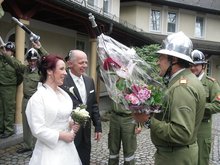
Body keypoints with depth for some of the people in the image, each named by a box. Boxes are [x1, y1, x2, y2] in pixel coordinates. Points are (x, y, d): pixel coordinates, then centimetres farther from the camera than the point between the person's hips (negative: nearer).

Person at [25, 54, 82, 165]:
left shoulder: (63, 93, 5)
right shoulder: (38, 97, -17)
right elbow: (37, 130, -19)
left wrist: (71, 124, -3)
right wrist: (62, 136, -16)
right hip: (50, 150, -6)